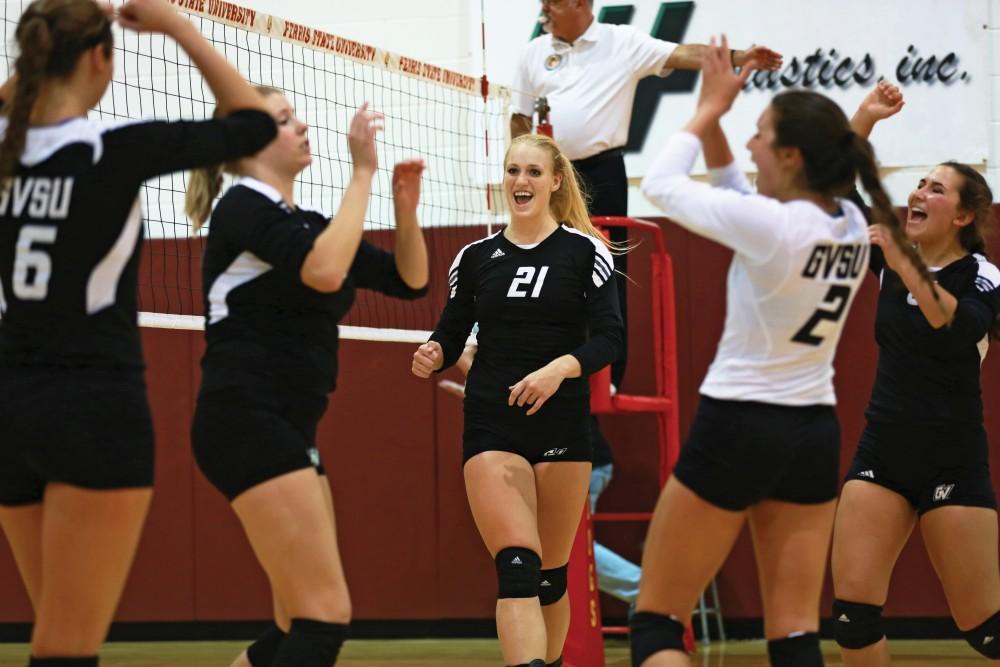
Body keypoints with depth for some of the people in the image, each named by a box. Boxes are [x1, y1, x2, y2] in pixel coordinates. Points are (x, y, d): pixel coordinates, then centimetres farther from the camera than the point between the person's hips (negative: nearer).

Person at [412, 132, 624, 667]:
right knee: (517, 567, -16)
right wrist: (433, 355, -11)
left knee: (550, 575, 8)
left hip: (562, 426, 0)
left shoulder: (585, 251, 0)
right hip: (491, 427, 0)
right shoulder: (475, 257, 8)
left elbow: (609, 338, -7)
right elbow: (452, 334, 12)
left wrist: (559, 369, -25)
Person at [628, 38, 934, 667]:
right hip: (814, 434, 7)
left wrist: (709, 108, 6)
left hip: (737, 430, -7)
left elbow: (661, 184, -6)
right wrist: (714, 119, 11)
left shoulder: (769, 226, -20)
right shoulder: (851, 225, 2)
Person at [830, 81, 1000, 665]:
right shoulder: (890, 259, 6)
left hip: (953, 464, -5)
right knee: (853, 607, -9)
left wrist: (904, 265, -37)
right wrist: (864, 121, -8)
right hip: (882, 454, 5)